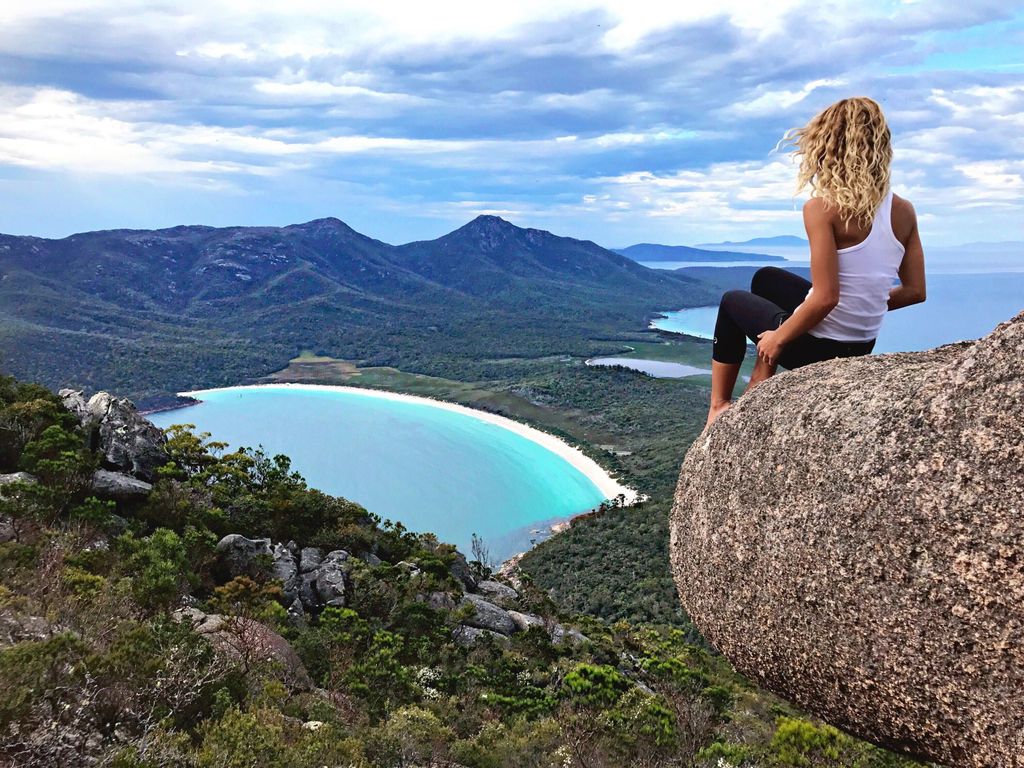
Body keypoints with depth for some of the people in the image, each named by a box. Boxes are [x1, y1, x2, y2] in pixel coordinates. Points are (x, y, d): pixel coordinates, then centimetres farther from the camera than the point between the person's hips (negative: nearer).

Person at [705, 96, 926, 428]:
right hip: (863, 346, 6)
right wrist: (864, 305, 15)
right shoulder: (904, 211, -3)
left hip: (817, 345, -6)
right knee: (766, 278, 27)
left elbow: (825, 298, -26)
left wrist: (777, 339, -11)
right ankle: (760, 383, 30)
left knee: (732, 301, 23)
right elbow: (915, 291, 0)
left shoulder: (822, 208, -22)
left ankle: (719, 405, 31)